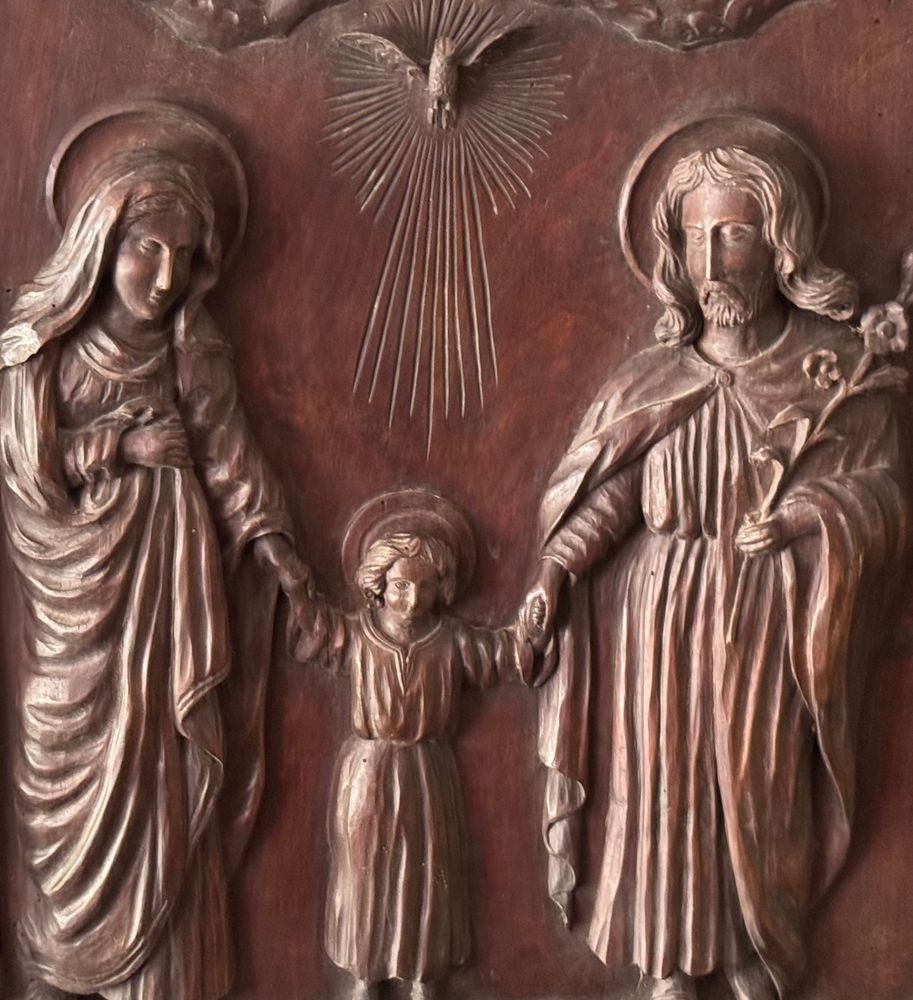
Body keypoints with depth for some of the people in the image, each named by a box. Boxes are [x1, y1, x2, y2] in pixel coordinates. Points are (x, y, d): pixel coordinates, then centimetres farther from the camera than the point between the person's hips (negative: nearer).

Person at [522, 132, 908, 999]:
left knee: (759, 788, 7)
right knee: (663, 780, 7)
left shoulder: (837, 373, 0)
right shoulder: (651, 378, 3)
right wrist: (555, 570, -18)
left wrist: (815, 512, -22)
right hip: (660, 609, 2)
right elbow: (606, 489, -4)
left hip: (770, 617, -1)